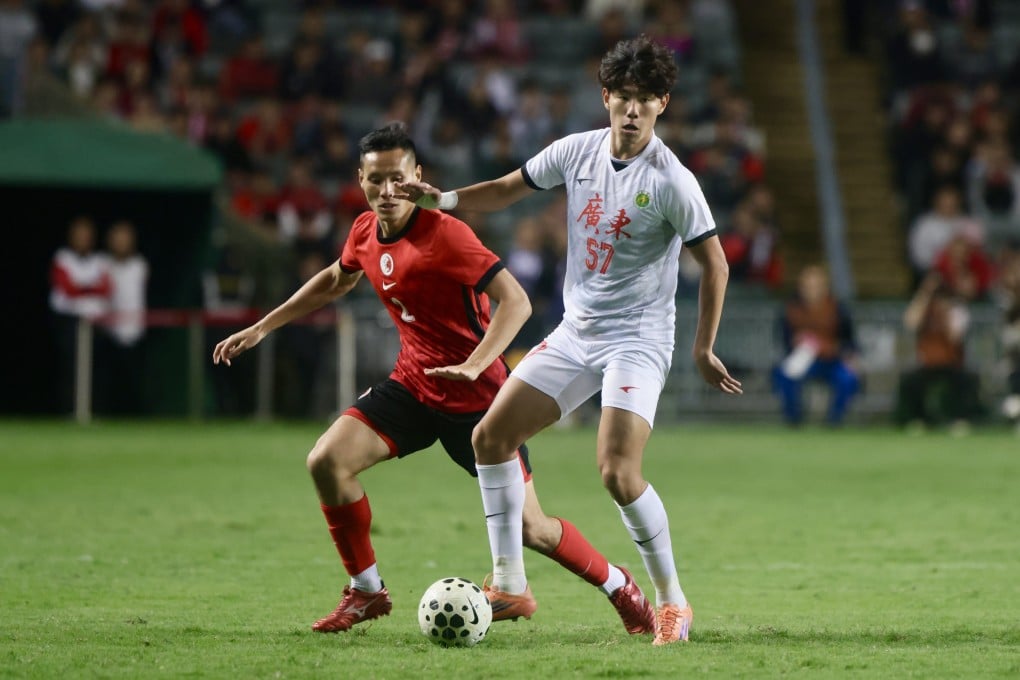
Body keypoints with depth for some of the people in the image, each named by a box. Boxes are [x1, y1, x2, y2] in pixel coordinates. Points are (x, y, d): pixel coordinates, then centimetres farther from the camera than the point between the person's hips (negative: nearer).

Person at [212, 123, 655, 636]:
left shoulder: (445, 235, -22)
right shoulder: (366, 233, 0)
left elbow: (515, 300, -28)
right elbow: (334, 281, 23)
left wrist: (474, 365, -41)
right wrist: (261, 329, 22)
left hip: (476, 396, -6)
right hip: (413, 384, 6)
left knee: (529, 528, -4)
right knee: (326, 461, -14)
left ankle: (619, 587, 23)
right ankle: (367, 593, 2)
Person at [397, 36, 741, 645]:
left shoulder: (672, 182, -16)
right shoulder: (578, 152, 1)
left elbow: (715, 262, -9)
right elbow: (507, 190, 14)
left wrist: (704, 349, -8)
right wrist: (444, 199, -2)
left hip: (637, 341, -7)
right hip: (576, 333, 7)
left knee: (618, 473, -22)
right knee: (491, 436, 1)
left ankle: (673, 603, -5)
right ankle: (510, 584, 8)